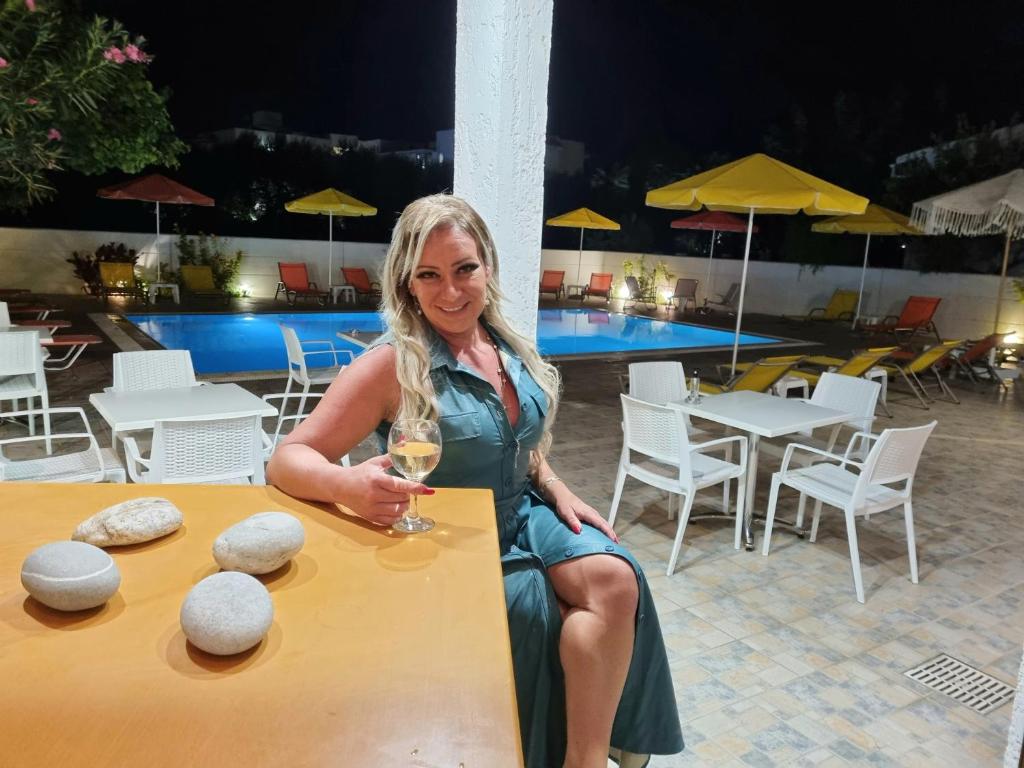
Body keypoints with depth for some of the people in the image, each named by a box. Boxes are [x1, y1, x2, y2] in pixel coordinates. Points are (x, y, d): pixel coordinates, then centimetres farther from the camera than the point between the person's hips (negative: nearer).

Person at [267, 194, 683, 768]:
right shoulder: (392, 364, -19)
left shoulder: (510, 347, 0)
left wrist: (558, 492, -3)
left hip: (523, 516, 5)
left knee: (615, 581, -18)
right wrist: (349, 485, -41)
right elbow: (288, 460, -20)